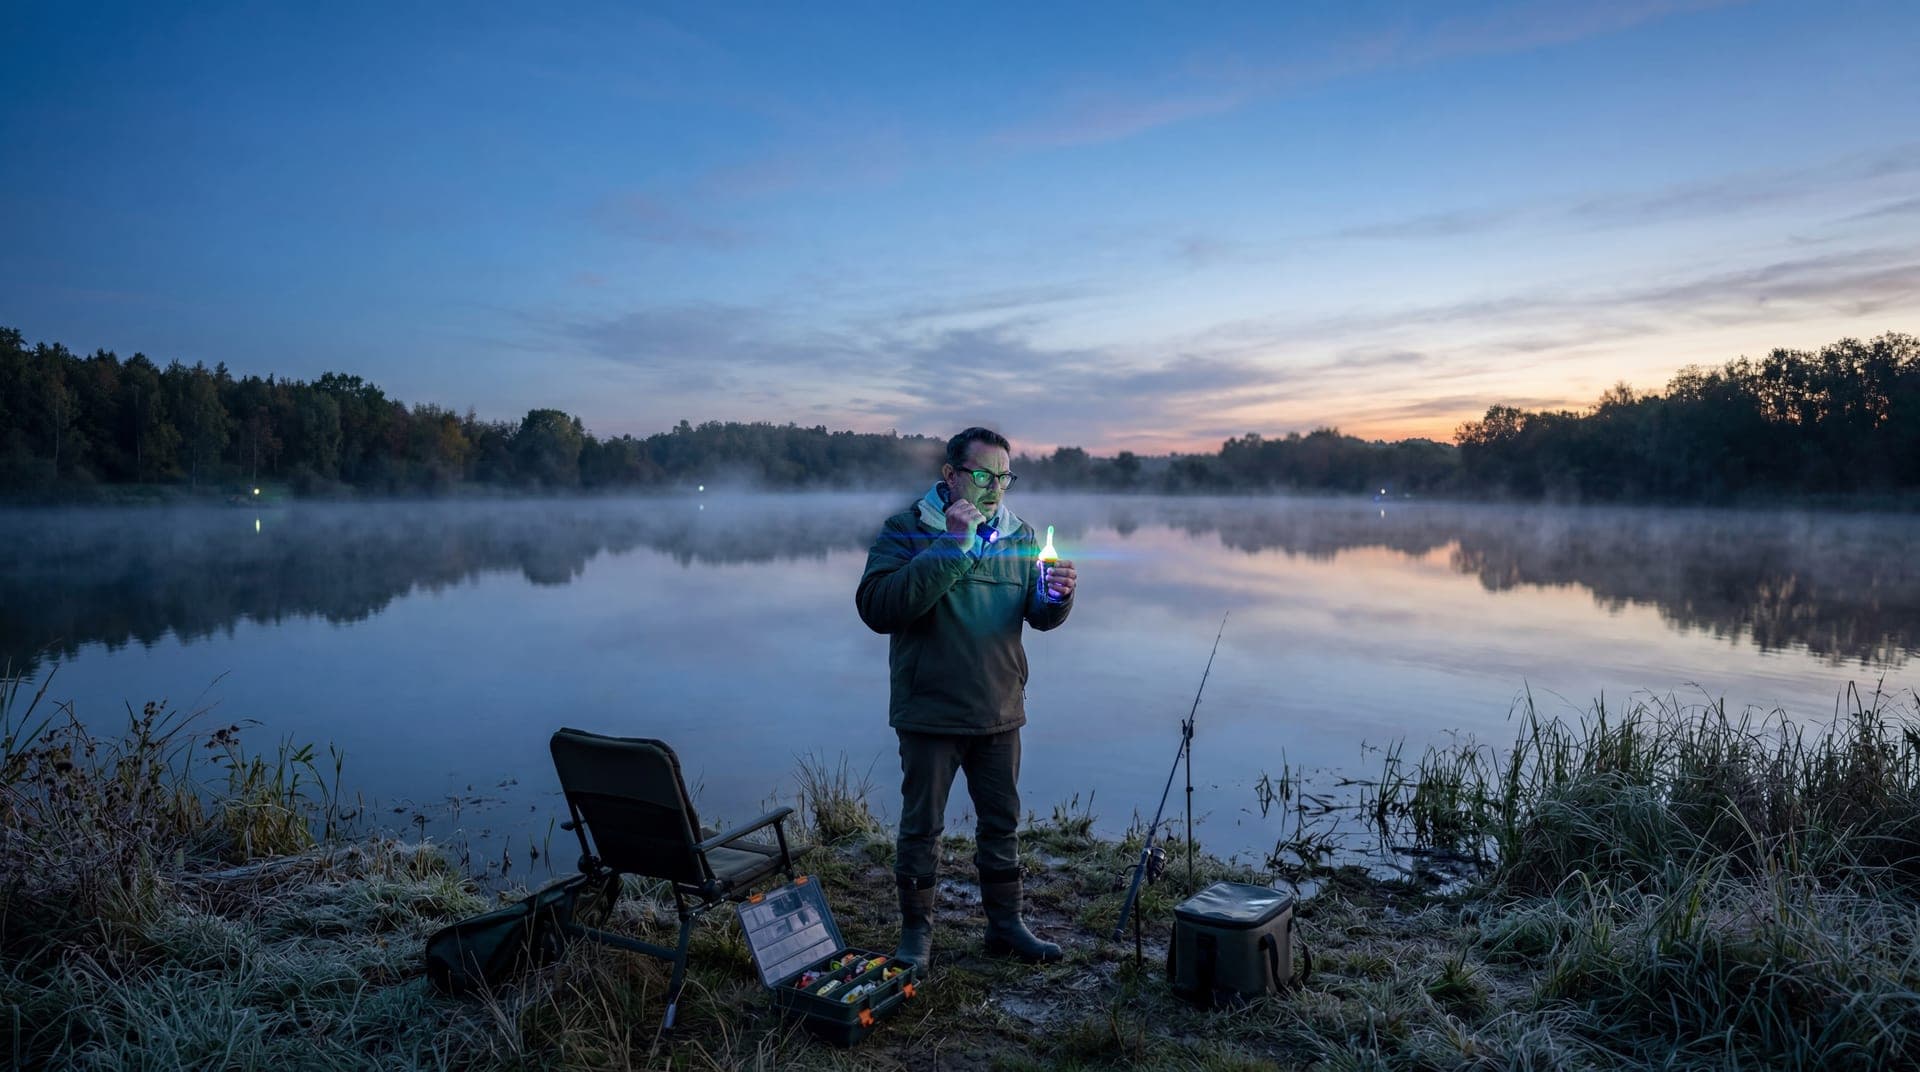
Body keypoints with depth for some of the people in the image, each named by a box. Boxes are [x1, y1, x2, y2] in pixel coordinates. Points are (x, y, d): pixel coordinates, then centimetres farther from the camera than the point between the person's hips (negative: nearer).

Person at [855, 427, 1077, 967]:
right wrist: (950, 548, -27)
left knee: (1002, 823, 16)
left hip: (1000, 712, 4)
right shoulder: (907, 531, -10)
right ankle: (916, 930, 26)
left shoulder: (1021, 536, 5)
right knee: (921, 826, 8)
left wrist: (1056, 596, -17)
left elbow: (1040, 617, 8)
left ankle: (1005, 924, 32)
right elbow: (878, 608, -24)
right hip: (931, 714, -4)